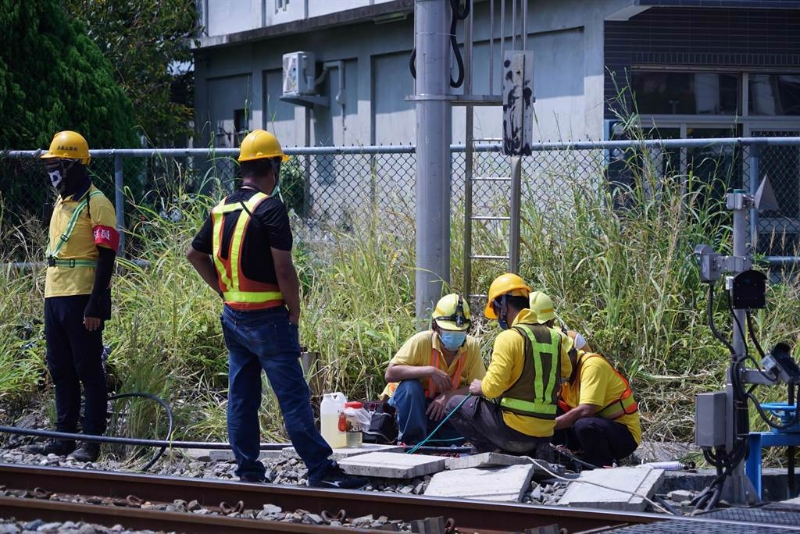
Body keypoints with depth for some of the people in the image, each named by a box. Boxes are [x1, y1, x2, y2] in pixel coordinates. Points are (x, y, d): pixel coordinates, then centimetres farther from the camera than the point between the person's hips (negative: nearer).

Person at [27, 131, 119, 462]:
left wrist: (95, 306, -20)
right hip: (55, 297, 9)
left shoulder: (95, 204, -10)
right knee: (61, 370, 11)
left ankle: (92, 441, -1)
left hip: (82, 300, -9)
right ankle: (64, 436, 17)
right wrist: (51, 297, 20)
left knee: (89, 370, -4)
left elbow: (106, 258, -15)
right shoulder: (61, 202, 17)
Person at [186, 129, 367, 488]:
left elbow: (195, 254, 20)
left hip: (233, 317, 8)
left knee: (241, 396, 10)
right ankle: (321, 470, -6)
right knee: (293, 396, -6)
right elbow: (284, 269, -19)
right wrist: (294, 310, -7)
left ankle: (247, 470, 13)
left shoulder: (222, 209, 9)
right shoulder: (270, 209, -15)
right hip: (268, 318, -8)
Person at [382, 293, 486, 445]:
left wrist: (448, 396, -30)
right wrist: (429, 371, -37)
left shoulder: (472, 346, -12)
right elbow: (390, 373, -29)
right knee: (411, 386, -36)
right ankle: (412, 441, -22)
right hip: (410, 405, -3)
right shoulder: (421, 341, -22)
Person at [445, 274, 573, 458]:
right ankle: (531, 453, 11)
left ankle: (497, 452, 1)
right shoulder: (554, 337, 6)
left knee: (455, 404, 11)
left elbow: (493, 386, -19)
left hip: (515, 428, -7)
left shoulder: (509, 337, -14)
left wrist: (480, 387, 3)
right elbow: (566, 371, 21)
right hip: (545, 433, 7)